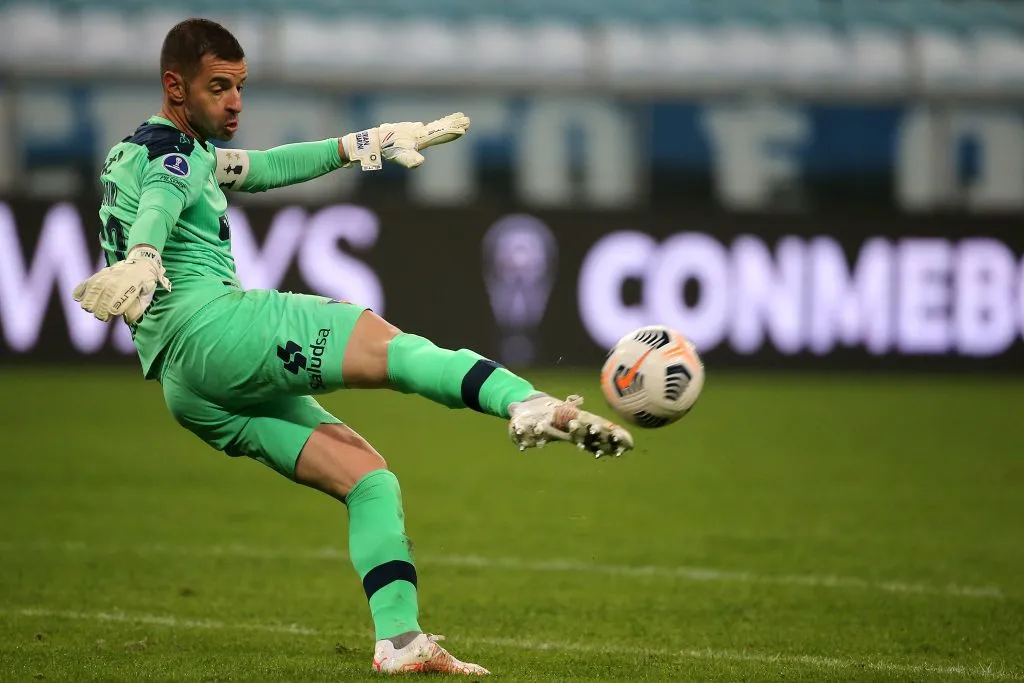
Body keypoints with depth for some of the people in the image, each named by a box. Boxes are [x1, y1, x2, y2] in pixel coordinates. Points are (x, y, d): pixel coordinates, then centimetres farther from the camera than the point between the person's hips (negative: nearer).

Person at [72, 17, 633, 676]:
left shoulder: (137, 153, 28)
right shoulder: (171, 153, -2)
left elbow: (263, 167, 41)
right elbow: (158, 207, -27)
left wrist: (362, 144, 44)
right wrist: (142, 259, -48)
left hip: (190, 391, 10)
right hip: (208, 323, -10)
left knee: (367, 476, 5)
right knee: (385, 343, -25)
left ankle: (399, 640, -7)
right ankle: (529, 405, -49)